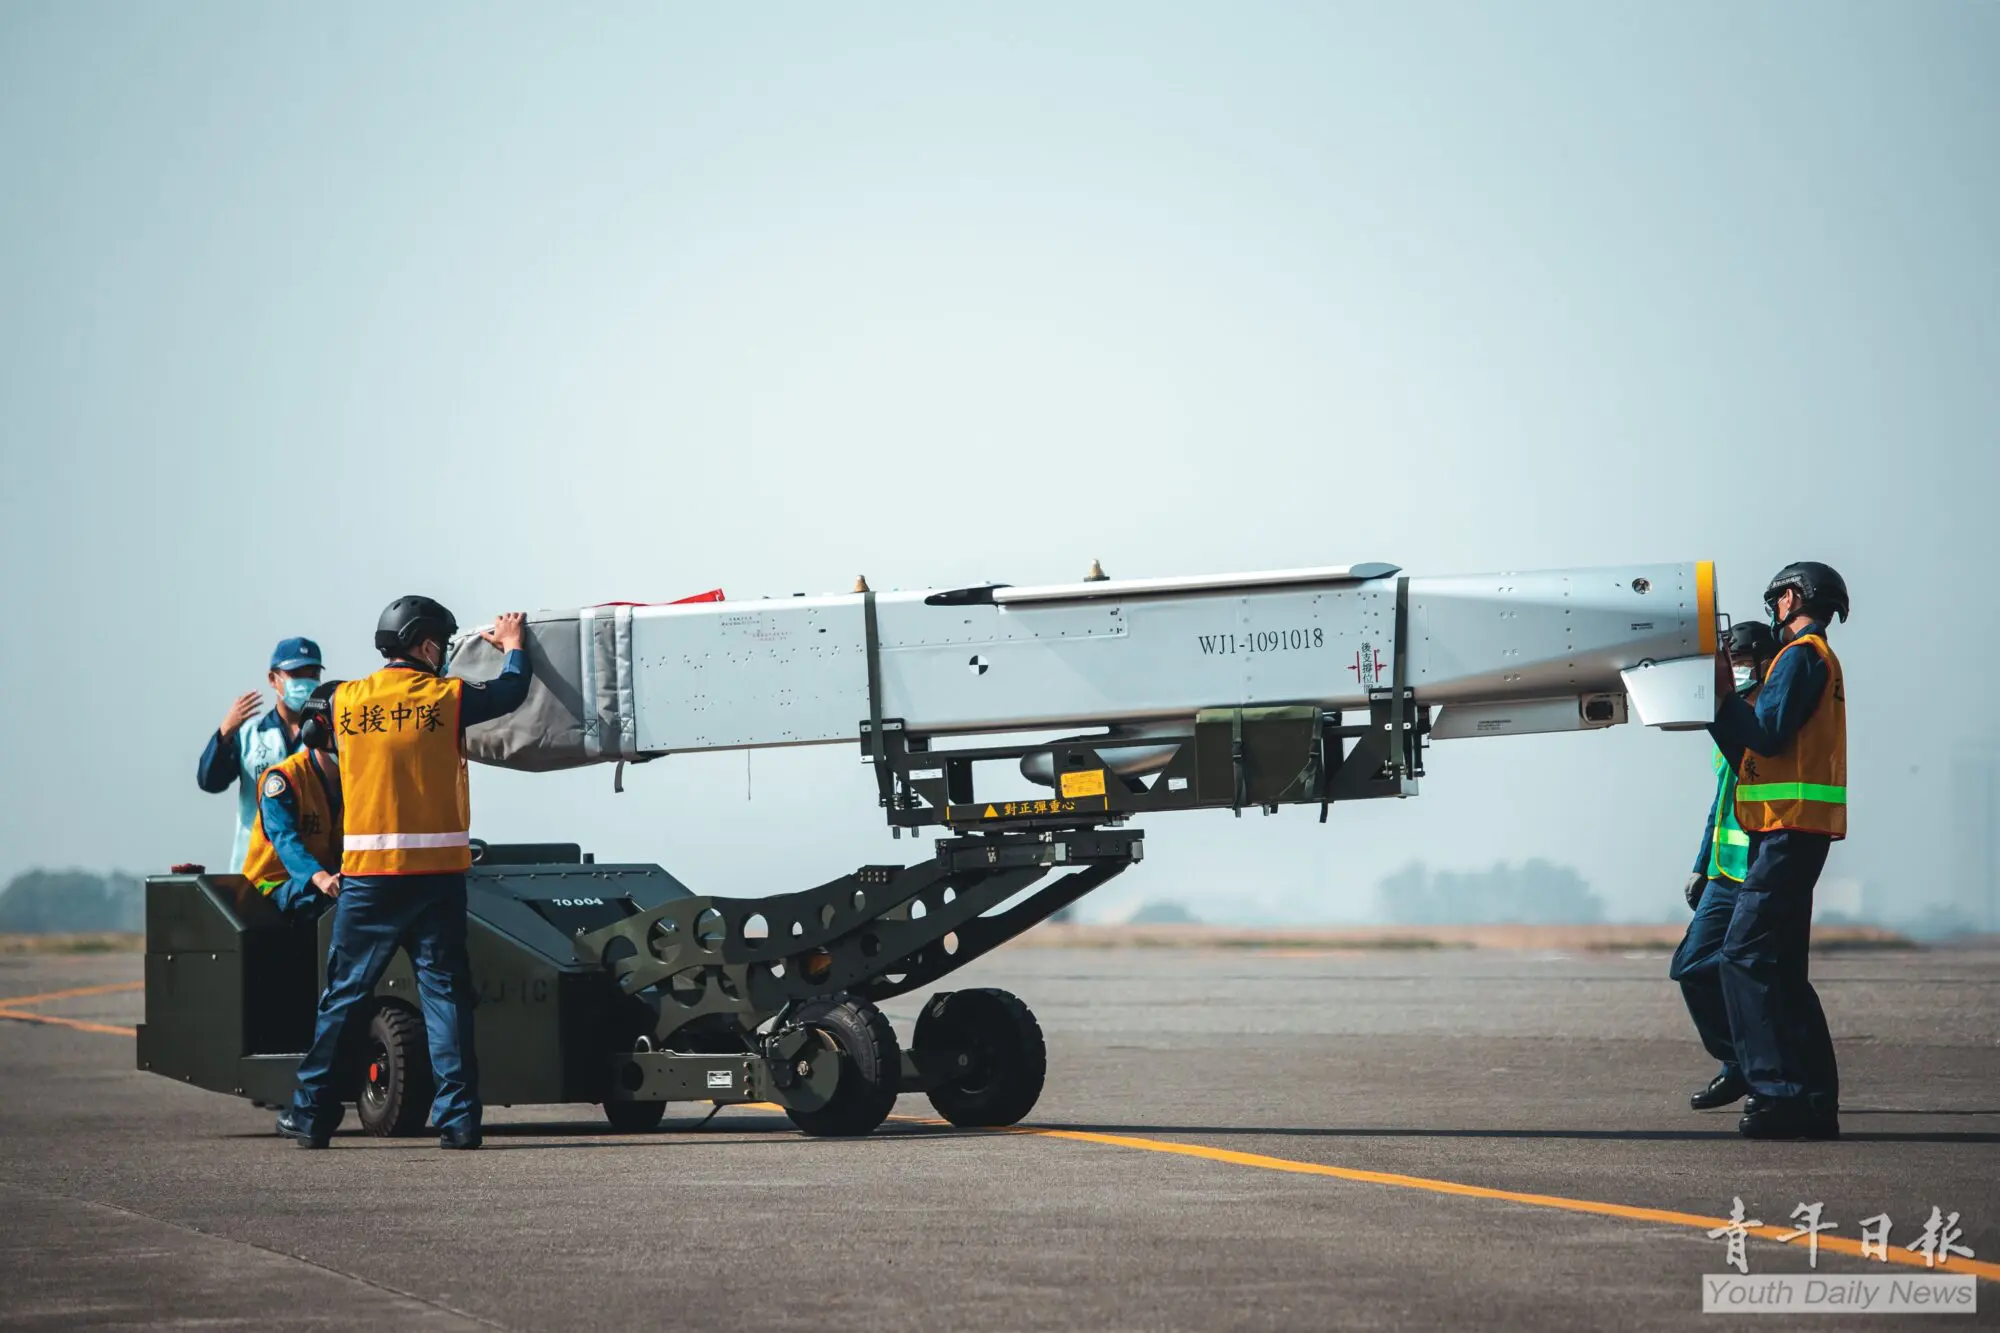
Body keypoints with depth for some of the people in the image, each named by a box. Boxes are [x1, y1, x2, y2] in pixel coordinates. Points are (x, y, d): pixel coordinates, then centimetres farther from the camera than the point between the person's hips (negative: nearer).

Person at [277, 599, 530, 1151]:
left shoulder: (345, 702, 2)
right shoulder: (446, 698, -4)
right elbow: (512, 691, 10)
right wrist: (512, 646, 33)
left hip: (367, 875, 2)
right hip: (437, 875, -2)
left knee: (345, 993, 9)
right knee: (445, 992, 3)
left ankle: (312, 1114, 12)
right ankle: (458, 1118, -1)